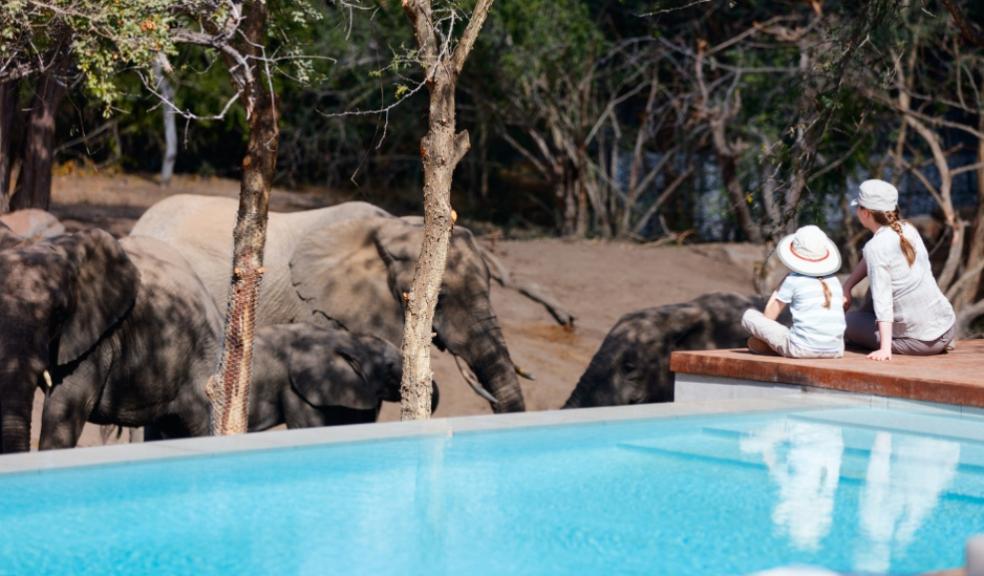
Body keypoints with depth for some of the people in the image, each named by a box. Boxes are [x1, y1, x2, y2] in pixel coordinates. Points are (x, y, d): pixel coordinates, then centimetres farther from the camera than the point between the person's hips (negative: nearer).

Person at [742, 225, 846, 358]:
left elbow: (768, 317, 6)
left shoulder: (792, 280, -1)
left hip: (802, 348, -5)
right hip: (835, 350, 5)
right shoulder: (834, 281, 12)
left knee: (749, 315, 6)